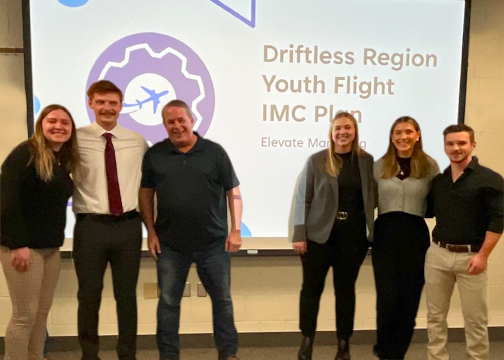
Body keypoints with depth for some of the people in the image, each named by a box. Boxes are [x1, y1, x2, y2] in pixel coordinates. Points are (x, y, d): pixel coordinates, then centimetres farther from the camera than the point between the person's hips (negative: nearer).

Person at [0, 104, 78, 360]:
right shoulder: (26, 153, -11)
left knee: (42, 312, 13)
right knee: (25, 315, -1)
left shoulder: (63, 161, 12)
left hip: (51, 247, 8)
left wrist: (57, 240, 9)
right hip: (24, 246, -7)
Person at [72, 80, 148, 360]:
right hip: (91, 226, -2)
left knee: (127, 295, 13)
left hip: (129, 225, 2)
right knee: (89, 295, 11)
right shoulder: (77, 139, -3)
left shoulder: (137, 141, 6)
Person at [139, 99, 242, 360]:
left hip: (213, 242, 0)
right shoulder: (154, 155, 2)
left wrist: (235, 230, -7)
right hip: (170, 243, 1)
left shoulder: (214, 152, -2)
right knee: (168, 301, 10)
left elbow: (233, 192, -1)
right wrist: (151, 232, 1)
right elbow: (146, 193, 7)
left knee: (222, 298, 10)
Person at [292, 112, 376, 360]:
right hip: (319, 235, -1)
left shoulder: (366, 161, 5)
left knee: (346, 289, 10)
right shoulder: (316, 161, -2)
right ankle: (307, 340, 23)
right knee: (312, 287, 5)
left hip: (353, 235, 2)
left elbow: (373, 198, 10)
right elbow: (302, 199, -3)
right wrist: (299, 234, -8)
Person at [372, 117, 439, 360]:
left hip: (415, 235, 0)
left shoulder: (430, 165, 1)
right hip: (385, 234, 0)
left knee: (410, 297, 7)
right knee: (387, 297, 2)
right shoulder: (380, 166, 5)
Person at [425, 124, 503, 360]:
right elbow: (428, 211, 17)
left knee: (475, 320, 8)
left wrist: (483, 255, -15)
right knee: (435, 316, 12)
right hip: (437, 254, 4)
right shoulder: (438, 180, 8)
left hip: (470, 256, -4)